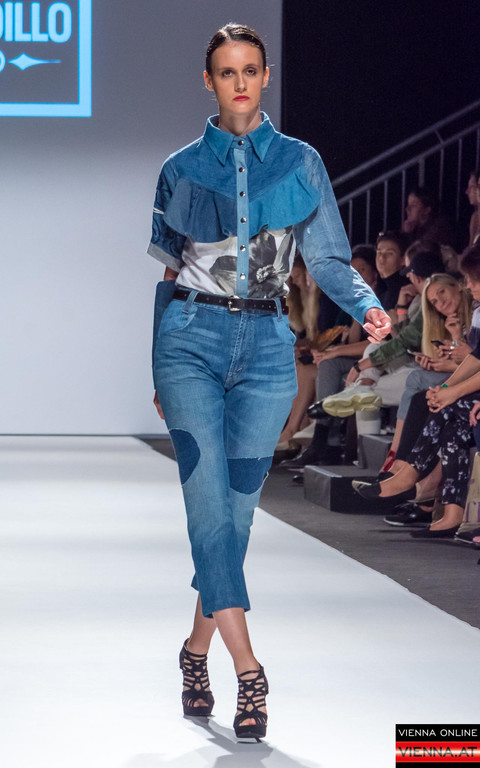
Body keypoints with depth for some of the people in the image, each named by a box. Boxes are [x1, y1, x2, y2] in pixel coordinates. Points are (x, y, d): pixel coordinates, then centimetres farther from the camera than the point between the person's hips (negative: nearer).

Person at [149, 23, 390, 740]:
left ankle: (197, 648, 21)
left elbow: (328, 259, 8)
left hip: (266, 346, 1)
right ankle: (247, 669, -18)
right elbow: (162, 270, 13)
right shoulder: (182, 169, 8)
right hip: (192, 337, -1)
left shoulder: (300, 163, 9)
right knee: (210, 499, -14)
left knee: (235, 507, 3)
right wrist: (155, 370, 14)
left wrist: (367, 304, -13)